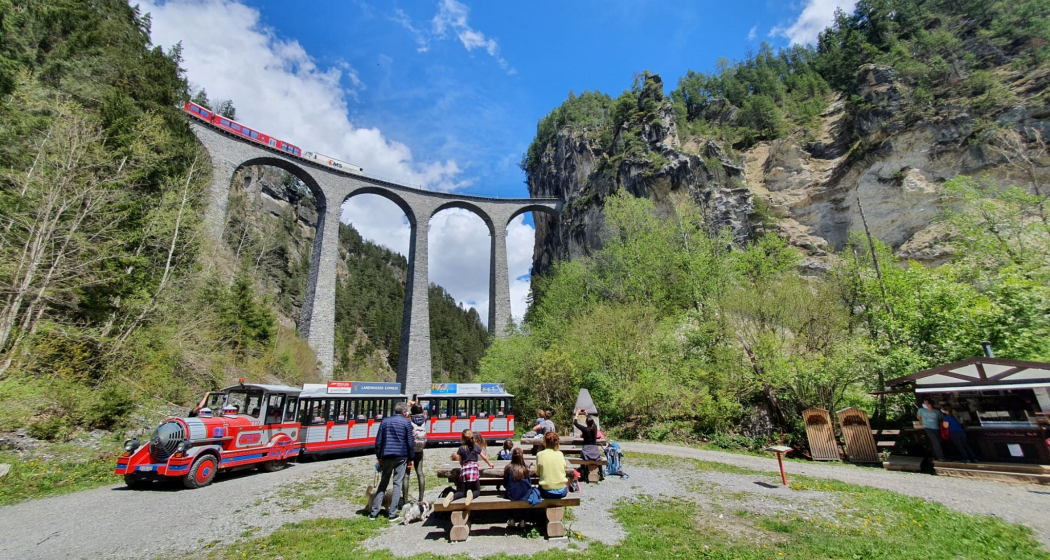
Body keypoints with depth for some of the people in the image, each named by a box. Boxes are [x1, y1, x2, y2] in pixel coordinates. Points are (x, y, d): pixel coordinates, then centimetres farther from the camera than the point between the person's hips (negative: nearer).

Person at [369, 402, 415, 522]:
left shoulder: (385, 422, 8)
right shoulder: (406, 422, -3)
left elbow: (378, 441, 7)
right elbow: (410, 442, -4)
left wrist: (379, 457, 14)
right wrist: (411, 458, 4)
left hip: (386, 456, 3)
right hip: (401, 456, -3)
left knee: (383, 483, 14)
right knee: (397, 484, 3)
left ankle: (374, 512, 13)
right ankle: (392, 514, 3)